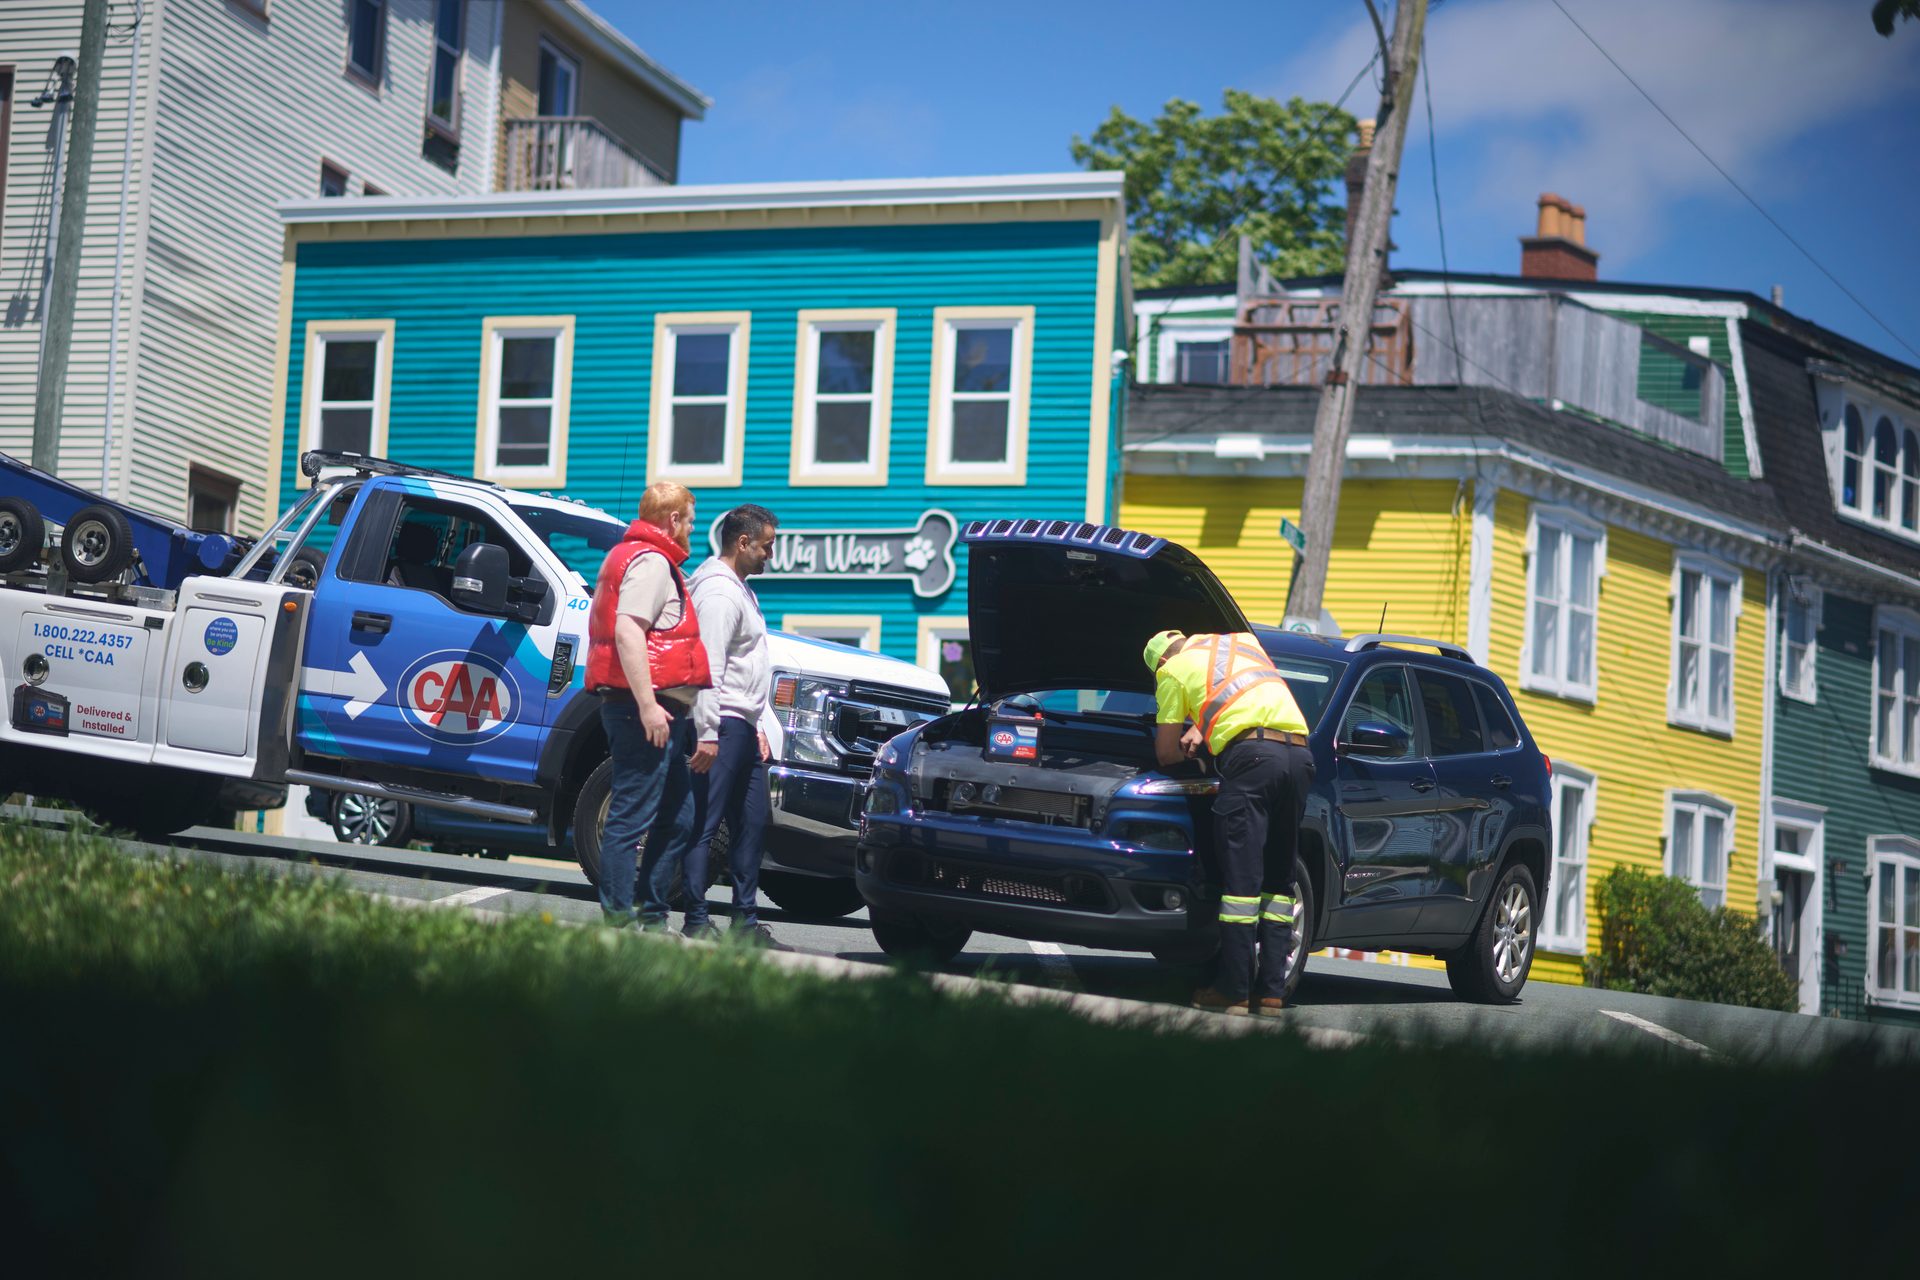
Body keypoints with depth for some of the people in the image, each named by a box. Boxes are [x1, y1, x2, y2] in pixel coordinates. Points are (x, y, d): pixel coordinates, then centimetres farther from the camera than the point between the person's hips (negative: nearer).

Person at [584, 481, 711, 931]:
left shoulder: (628, 556, 24)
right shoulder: (651, 562, -10)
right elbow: (627, 631, -22)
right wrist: (648, 705, -26)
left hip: (653, 710, 11)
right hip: (647, 708, -11)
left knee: (678, 818, 14)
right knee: (631, 818, -9)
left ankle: (653, 916, 17)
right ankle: (618, 919, -9)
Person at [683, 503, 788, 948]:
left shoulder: (740, 590, 21)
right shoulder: (718, 591, -12)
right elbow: (708, 669, -20)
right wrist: (706, 734, -25)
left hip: (743, 728, 11)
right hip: (722, 726, -11)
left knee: (752, 823, 12)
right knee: (705, 825, -8)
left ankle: (746, 922, 18)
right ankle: (697, 923, -8)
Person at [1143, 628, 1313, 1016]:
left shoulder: (1173, 670, 15)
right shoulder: (1242, 639, 30)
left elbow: (1166, 753, 18)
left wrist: (1185, 749, 39)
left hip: (1251, 754, -6)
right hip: (1299, 752, 6)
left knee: (1241, 877, -4)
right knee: (1278, 877, 10)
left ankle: (1234, 991, -5)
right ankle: (1271, 992, 9)